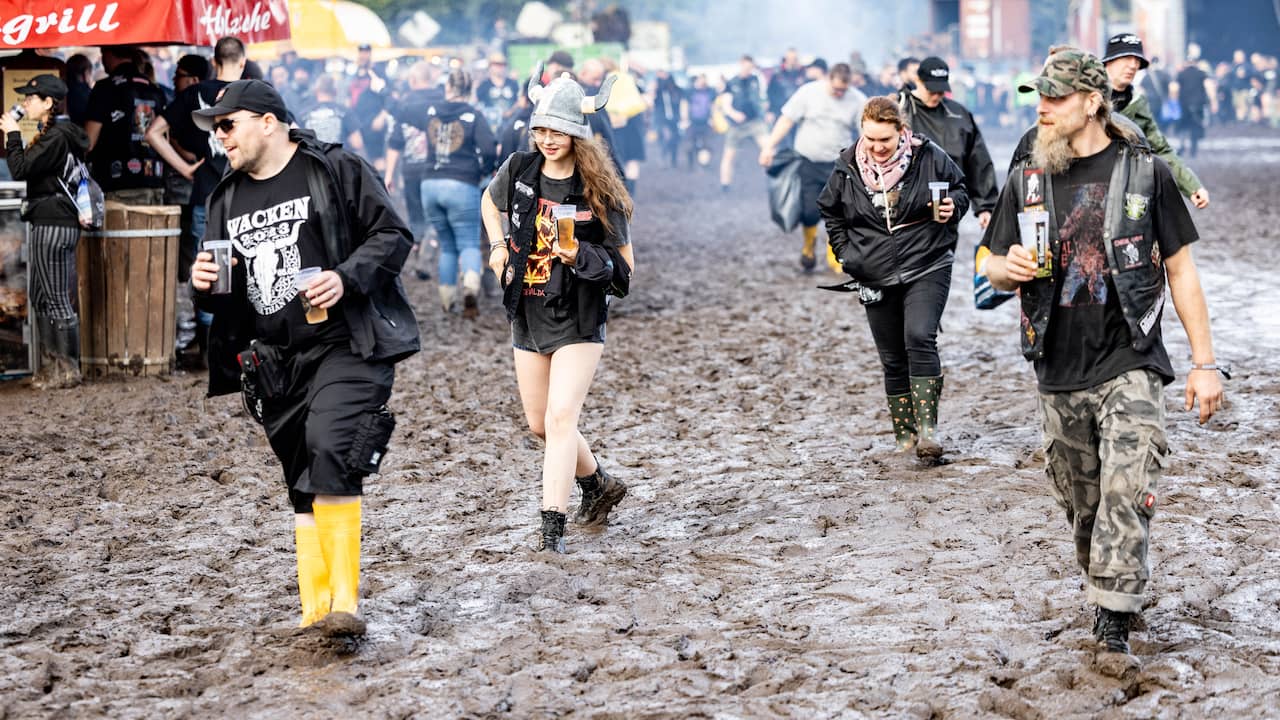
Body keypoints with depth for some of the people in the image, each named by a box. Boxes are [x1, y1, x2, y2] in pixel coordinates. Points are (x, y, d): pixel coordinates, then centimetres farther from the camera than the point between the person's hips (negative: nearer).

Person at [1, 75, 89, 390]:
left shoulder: (55, 137, -15)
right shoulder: (62, 133, 16)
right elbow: (31, 168, 18)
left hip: (53, 225, -11)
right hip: (53, 224, 11)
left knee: (58, 300, -5)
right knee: (41, 298, 15)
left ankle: (68, 371, -1)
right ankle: (50, 367, 20)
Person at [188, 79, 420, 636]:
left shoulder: (337, 171, -1)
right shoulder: (227, 200, 18)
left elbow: (392, 235, -4)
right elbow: (221, 297, 24)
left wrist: (347, 278, -19)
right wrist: (203, 284, 0)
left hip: (345, 345, -7)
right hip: (274, 363, 7)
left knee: (331, 451, -24)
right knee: (303, 486, 8)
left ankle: (344, 600, -23)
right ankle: (315, 610, 13)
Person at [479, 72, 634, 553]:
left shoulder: (597, 190, -12)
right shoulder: (519, 170, 0)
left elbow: (625, 265, -9)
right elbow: (490, 201, 23)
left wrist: (581, 256, -26)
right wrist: (497, 247, 8)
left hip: (578, 321, -6)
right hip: (527, 316, 6)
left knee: (561, 417, -16)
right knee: (539, 422, 14)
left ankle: (552, 524, -17)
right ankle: (599, 485, 38)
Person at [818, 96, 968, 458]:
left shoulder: (929, 157, -7)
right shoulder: (848, 167, 0)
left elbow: (959, 188, 10)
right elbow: (830, 211, 18)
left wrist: (952, 207, -12)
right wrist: (845, 251, 9)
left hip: (926, 269, -3)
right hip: (877, 278, 3)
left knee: (920, 338, -22)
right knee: (892, 358, 7)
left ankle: (927, 428, -21)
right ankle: (904, 433, 18)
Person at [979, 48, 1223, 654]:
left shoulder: (1145, 173, -1)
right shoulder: (1026, 182, 7)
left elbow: (1180, 269, 2)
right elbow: (994, 268, 15)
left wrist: (1204, 363, -1)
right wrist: (1011, 268, -12)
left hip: (1129, 367, -4)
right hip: (1058, 376, 4)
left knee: (1127, 495, -15)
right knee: (1080, 502, 11)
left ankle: (1114, 627, -12)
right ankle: (1102, 595, 29)